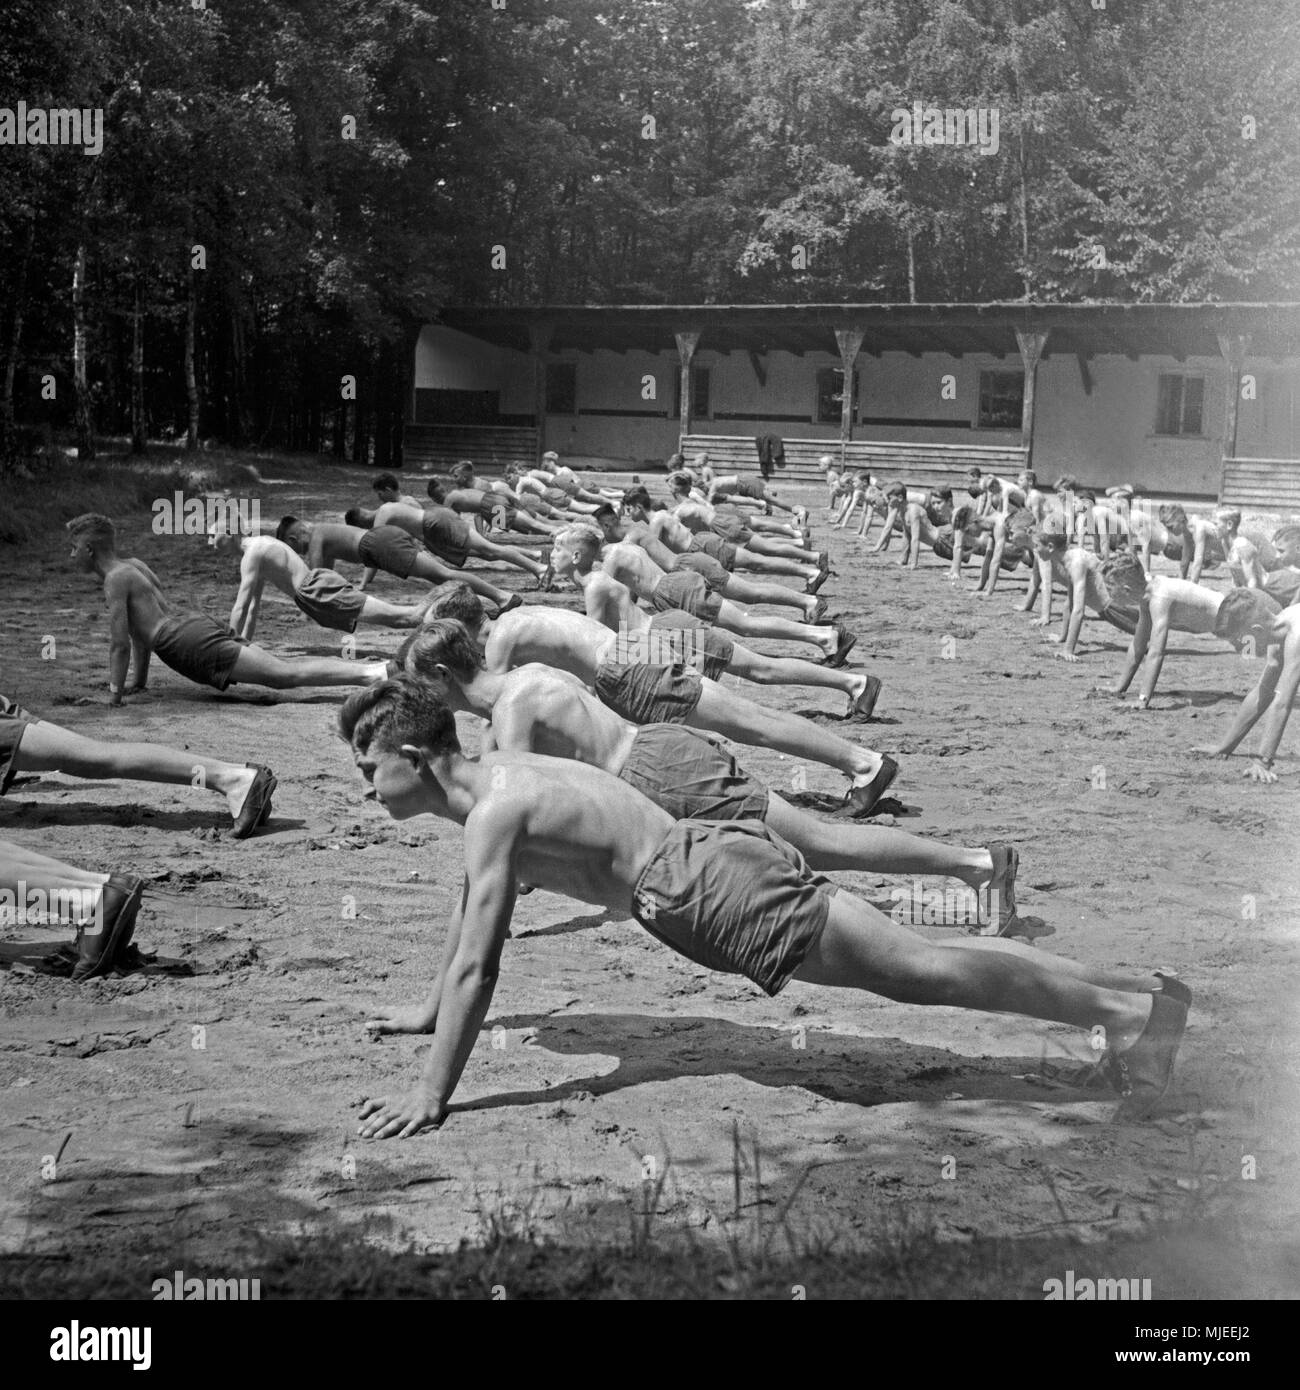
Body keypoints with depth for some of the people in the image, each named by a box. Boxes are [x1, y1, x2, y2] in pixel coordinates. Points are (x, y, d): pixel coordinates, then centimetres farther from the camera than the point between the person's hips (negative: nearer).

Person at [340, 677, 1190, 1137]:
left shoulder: (494, 812, -14)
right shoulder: (495, 778, 16)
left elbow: (478, 965, -18)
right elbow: (472, 911, 32)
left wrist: (432, 1097, -14)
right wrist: (427, 1012, 39)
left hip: (717, 892, -9)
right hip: (714, 859, 9)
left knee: (919, 969, -8)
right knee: (917, 964, 10)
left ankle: (1128, 1011, -4)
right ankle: (1127, 1000, 13)